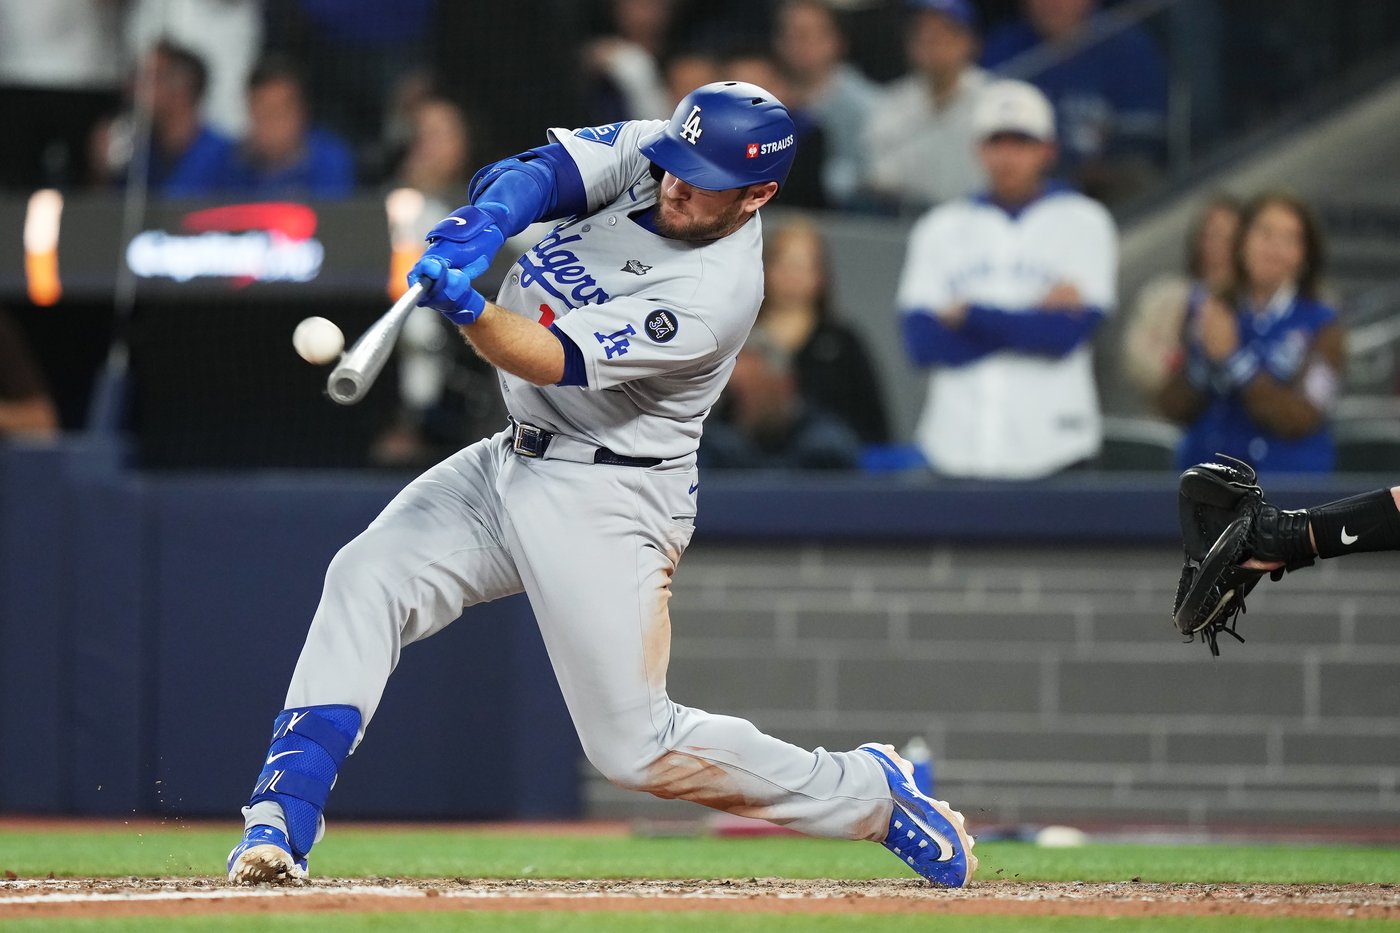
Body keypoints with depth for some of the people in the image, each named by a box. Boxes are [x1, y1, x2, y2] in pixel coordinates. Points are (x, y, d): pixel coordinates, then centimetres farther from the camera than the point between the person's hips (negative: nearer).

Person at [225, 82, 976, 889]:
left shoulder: (717, 293, -24)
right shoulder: (647, 155, -2)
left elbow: (552, 361, -29)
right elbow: (534, 174, -11)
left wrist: (467, 308, -46)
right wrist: (486, 221, -34)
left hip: (606, 502, -8)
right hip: (512, 461, 8)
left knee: (635, 747, -6)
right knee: (365, 579, -12)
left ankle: (870, 792, 13)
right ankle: (281, 823, -16)